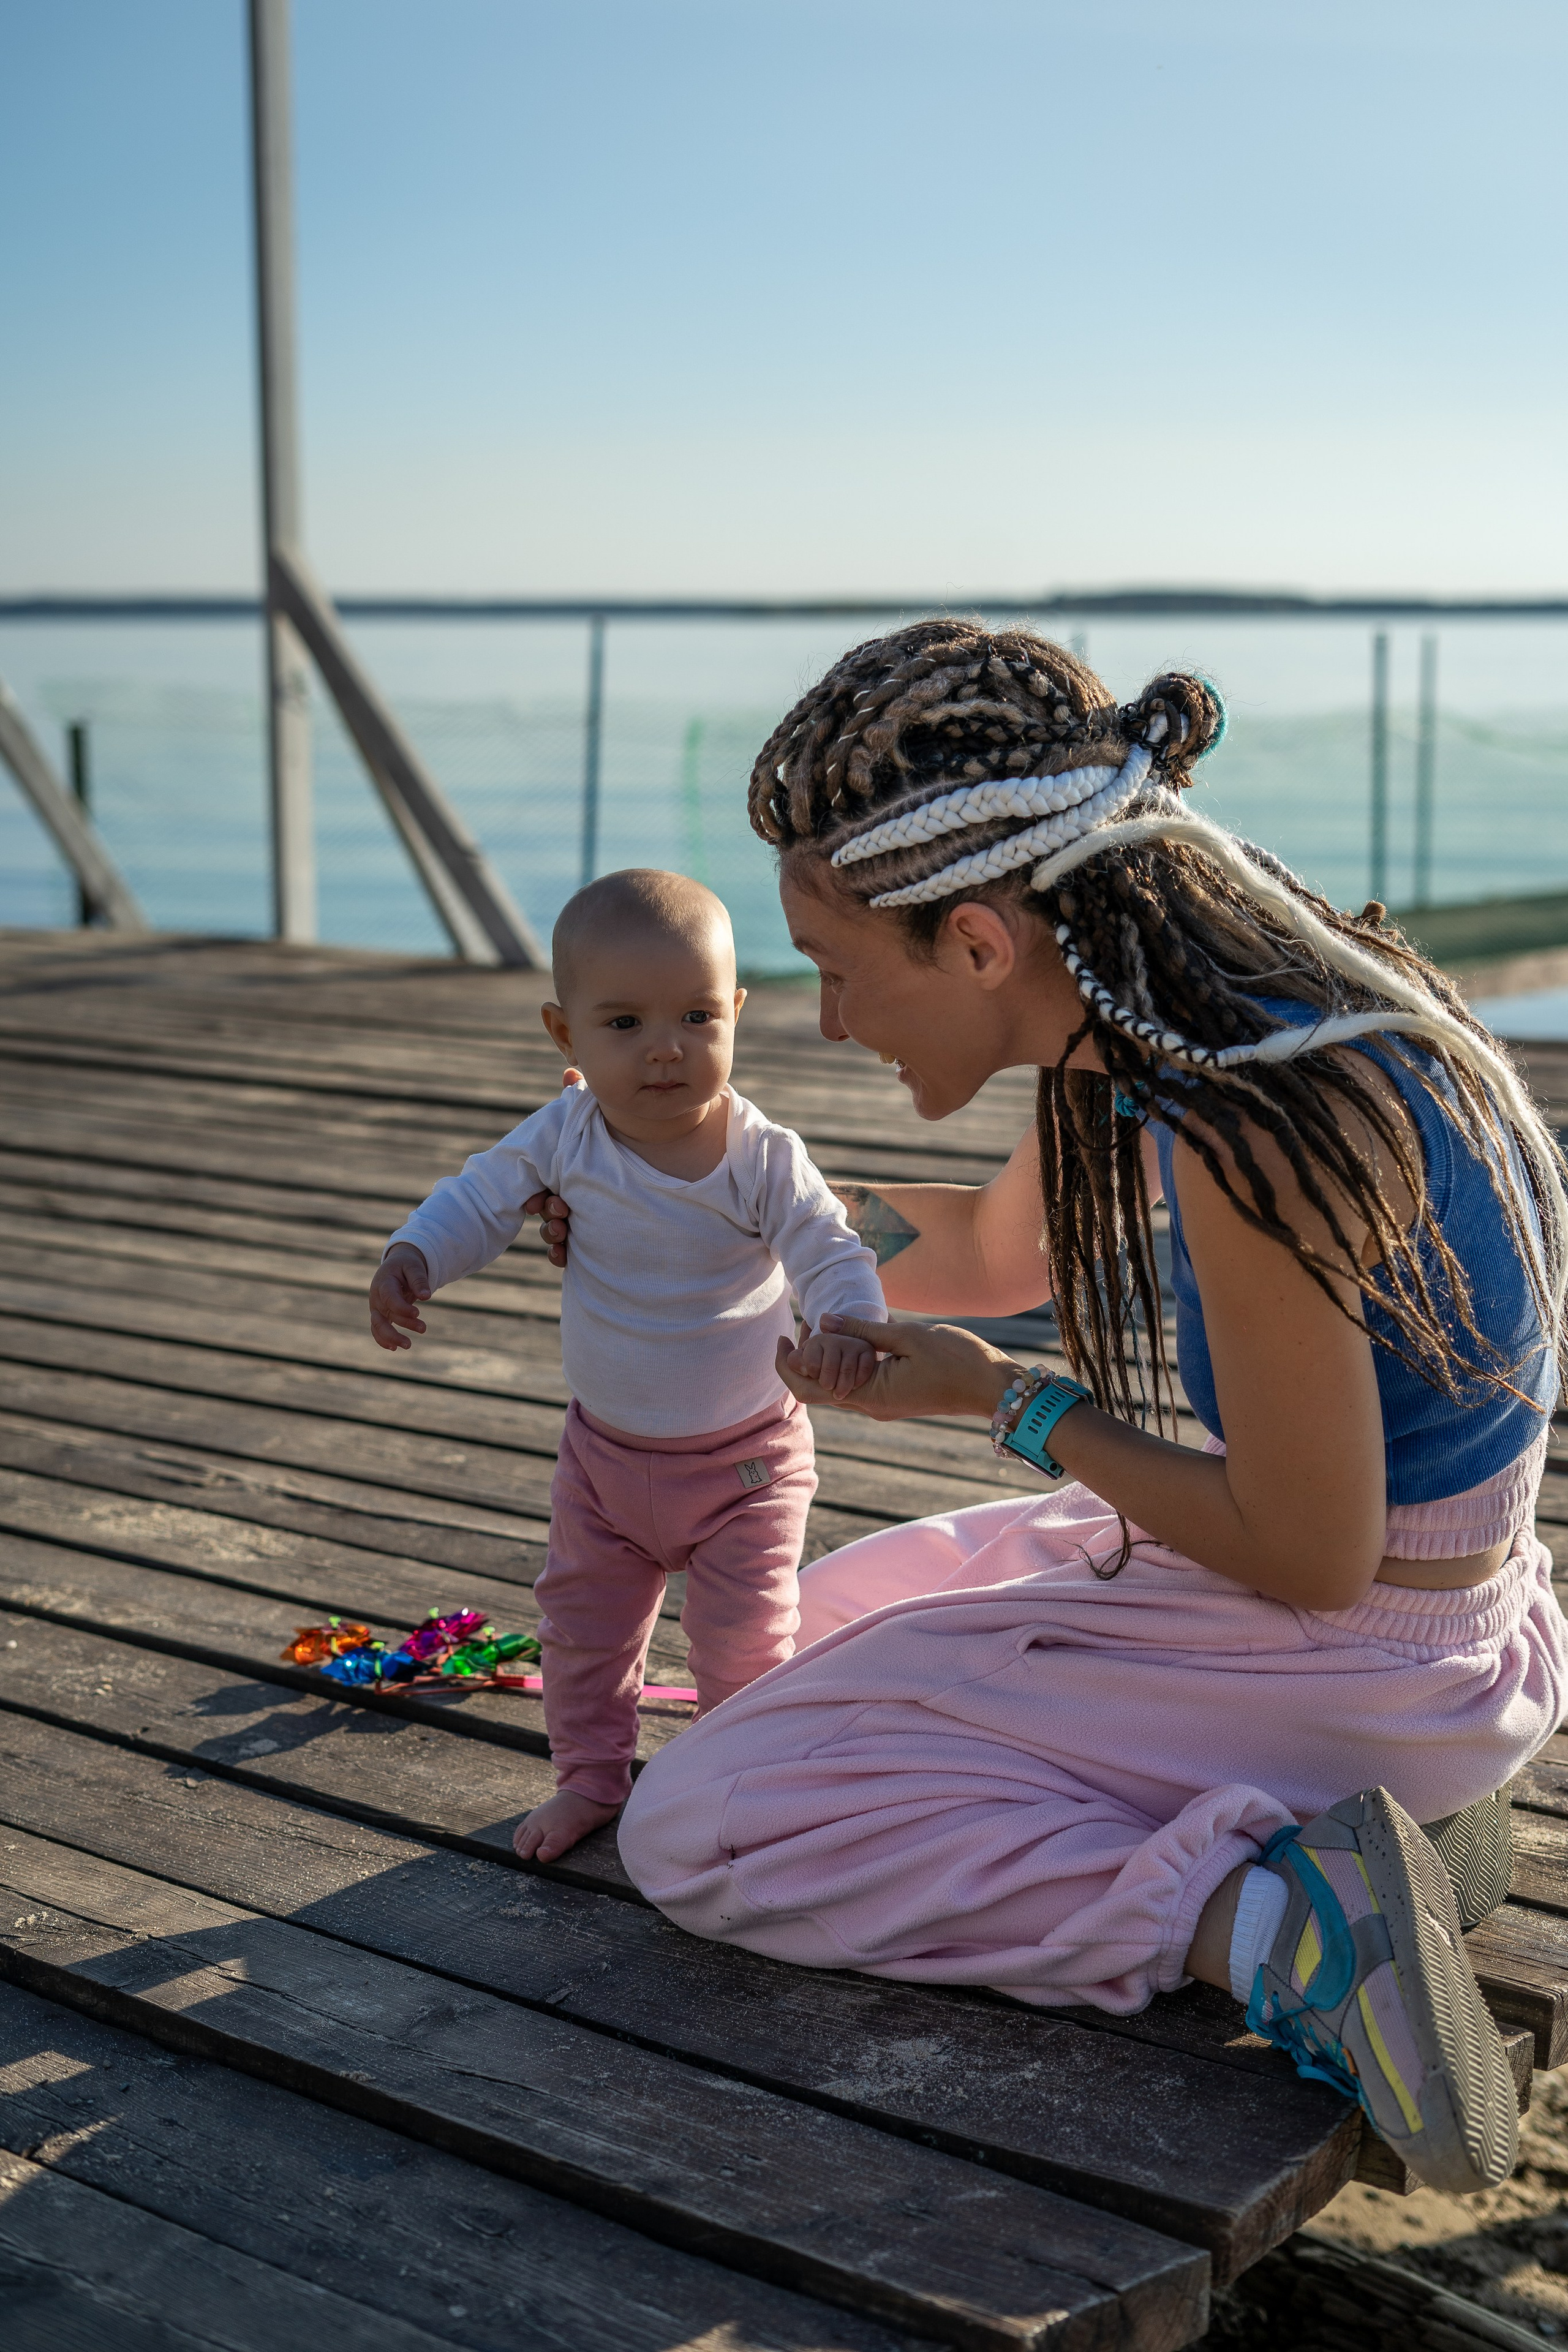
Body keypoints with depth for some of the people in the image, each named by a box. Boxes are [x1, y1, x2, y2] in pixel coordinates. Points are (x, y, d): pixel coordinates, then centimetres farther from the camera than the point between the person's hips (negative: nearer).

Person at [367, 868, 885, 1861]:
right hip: (605, 1450, 4)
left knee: (744, 1641, 2)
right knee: (582, 1626, 15)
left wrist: (847, 1326, -47)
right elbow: (482, 1198, -2)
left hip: (744, 1459, -4)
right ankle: (591, 1776, 35)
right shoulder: (566, 1136, -13)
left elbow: (831, 1252, -24)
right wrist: (412, 1259, -21)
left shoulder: (763, 1157, -23)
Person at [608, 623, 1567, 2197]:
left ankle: (1262, 1922, -16)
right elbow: (996, 1252, 16)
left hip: (1366, 1675, -9)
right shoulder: (1171, 1010, -2)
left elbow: (1310, 1555, -23)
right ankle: (1259, 1840, 11)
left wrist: (999, 1400, -12)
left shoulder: (1256, 1126, -31)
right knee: (825, 1621, 27)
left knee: (694, 1833, -9)